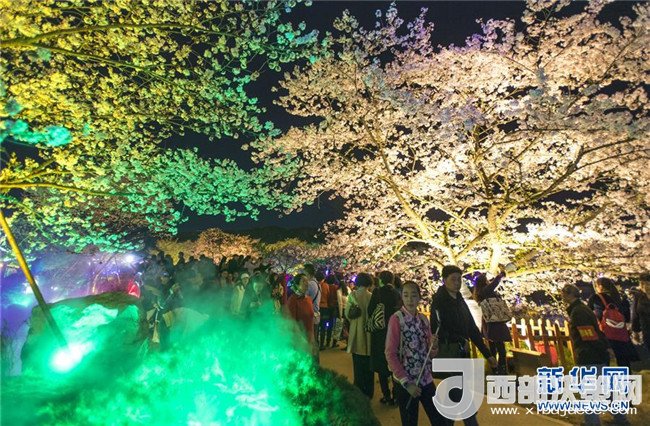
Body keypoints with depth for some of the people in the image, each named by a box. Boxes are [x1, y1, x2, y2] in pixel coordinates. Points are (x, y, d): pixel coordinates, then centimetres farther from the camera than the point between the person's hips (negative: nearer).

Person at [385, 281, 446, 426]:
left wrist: (434, 346, -11)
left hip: (425, 379, 5)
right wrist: (406, 382, -15)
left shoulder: (423, 319, 4)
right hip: (405, 382, -5)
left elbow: (430, 354, 10)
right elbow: (390, 354, -14)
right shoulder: (396, 319, -13)